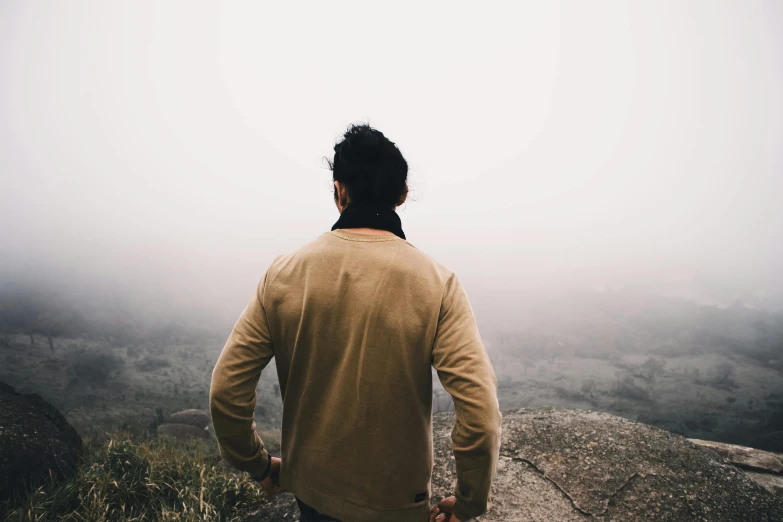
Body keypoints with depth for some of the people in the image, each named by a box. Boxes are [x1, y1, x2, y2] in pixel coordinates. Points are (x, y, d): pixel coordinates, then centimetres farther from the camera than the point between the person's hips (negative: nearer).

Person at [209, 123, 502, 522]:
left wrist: (258, 465, 6)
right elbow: (480, 412, -24)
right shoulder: (436, 283, -19)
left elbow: (225, 391, -10)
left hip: (310, 489, 3)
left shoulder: (283, 273, -13)